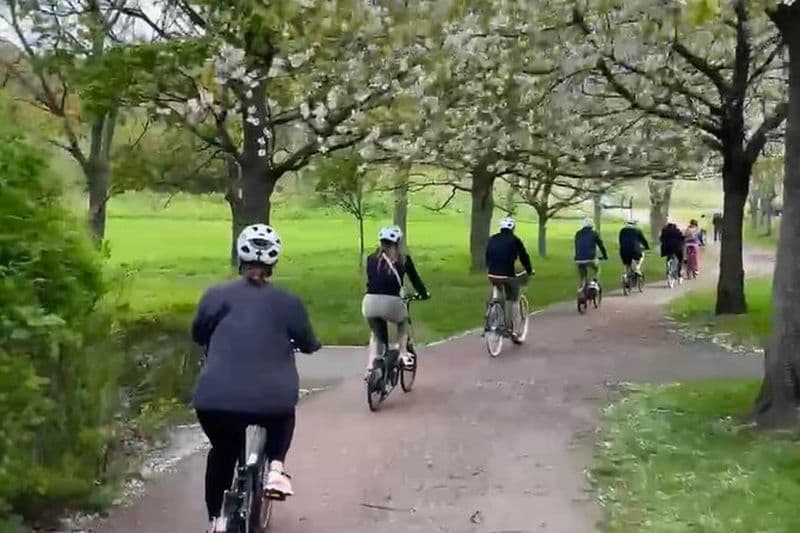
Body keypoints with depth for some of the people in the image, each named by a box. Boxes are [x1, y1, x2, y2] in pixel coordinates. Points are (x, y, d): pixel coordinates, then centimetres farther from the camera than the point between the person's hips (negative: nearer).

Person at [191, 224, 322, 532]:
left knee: (222, 453, 30)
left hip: (214, 401, 1)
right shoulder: (288, 302, 5)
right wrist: (312, 343, 40)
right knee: (284, 417, 35)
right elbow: (308, 345, 17)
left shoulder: (217, 295, 7)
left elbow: (198, 335, 22)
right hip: (271, 402, -1)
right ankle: (275, 467, 13)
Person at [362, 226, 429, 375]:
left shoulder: (372, 259, 15)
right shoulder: (404, 259, 11)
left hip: (370, 302, 2)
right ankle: (403, 353, 18)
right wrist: (424, 294, 38)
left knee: (375, 333, 29)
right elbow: (415, 279, 21)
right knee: (403, 322, 33)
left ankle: (371, 365, 14)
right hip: (391, 302, -2)